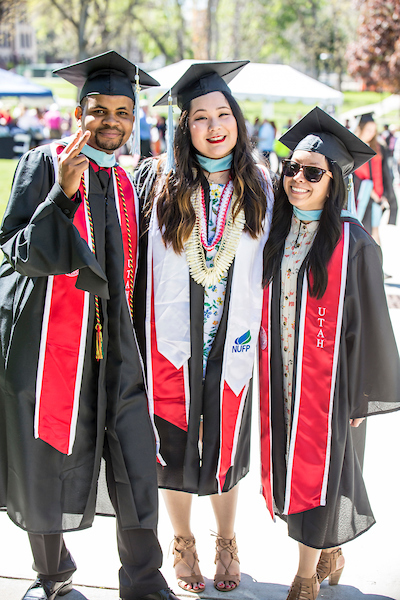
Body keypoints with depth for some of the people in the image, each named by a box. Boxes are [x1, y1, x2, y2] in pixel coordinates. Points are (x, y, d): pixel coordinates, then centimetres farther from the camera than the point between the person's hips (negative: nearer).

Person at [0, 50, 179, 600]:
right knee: (45, 463, 7)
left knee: (136, 465, 0)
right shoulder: (44, 163, -3)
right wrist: (64, 191, -21)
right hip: (47, 339, -3)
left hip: (111, 347, 4)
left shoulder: (129, 183, 11)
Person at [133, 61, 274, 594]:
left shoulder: (260, 188, 1)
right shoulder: (159, 182, -5)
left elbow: (271, 266, 8)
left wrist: (257, 329, 2)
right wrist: (141, 337, -4)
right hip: (172, 343, -1)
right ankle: (183, 542, 33)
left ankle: (226, 542, 35)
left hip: (232, 344, 1)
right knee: (174, 446, 11)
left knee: (225, 446, 14)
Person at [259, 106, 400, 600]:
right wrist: (259, 368, 9)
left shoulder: (352, 243, -12)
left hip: (324, 377, -5)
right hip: (278, 374, 5)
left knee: (317, 469, 4)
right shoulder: (274, 234, 2)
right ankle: (329, 552, 37)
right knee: (288, 465, 15)